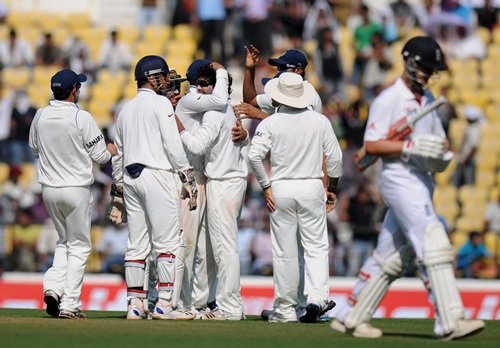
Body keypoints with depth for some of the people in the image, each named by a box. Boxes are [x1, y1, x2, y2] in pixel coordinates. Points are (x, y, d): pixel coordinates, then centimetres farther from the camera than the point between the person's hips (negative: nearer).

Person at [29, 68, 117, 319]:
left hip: (49, 188, 5)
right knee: (79, 246, 4)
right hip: (76, 189, -5)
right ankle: (69, 305, -1)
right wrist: (112, 150, 15)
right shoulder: (81, 118, -14)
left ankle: (53, 287, 0)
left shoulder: (40, 116, 1)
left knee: (64, 241, 21)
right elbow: (99, 155, -8)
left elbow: (34, 149, 15)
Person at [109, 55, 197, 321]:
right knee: (167, 242, -6)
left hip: (130, 178, 7)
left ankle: (135, 304, 5)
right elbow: (173, 146, -11)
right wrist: (188, 177, -5)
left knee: (137, 245, 7)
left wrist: (117, 193, 25)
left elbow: (118, 155, 21)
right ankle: (164, 304, -11)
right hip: (157, 175, -7)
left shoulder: (126, 110, 19)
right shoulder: (160, 103, -3)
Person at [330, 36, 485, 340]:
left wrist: (442, 154, -1)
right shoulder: (388, 100, -8)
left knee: (392, 256, 10)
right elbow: (372, 145, -12)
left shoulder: (428, 99, 17)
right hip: (400, 179, -9)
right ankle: (449, 321, -24)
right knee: (434, 245, -19)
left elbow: (438, 138, 22)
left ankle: (351, 318, 18)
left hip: (423, 182, 9)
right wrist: (411, 146, -23)